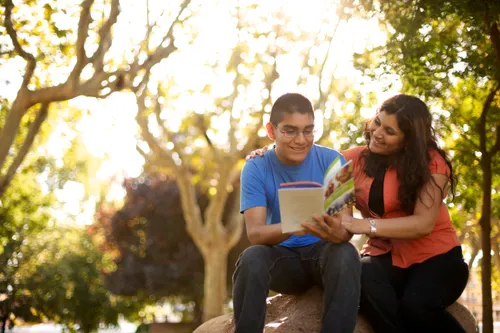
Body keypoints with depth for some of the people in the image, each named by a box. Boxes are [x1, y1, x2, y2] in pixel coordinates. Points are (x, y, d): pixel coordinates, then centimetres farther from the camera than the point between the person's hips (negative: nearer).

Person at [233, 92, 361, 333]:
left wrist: (339, 233, -42)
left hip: (323, 250, 0)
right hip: (283, 256, 0)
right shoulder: (256, 169, -9)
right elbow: (254, 233, -19)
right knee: (251, 259, -32)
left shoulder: (332, 161, -9)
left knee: (346, 254, -34)